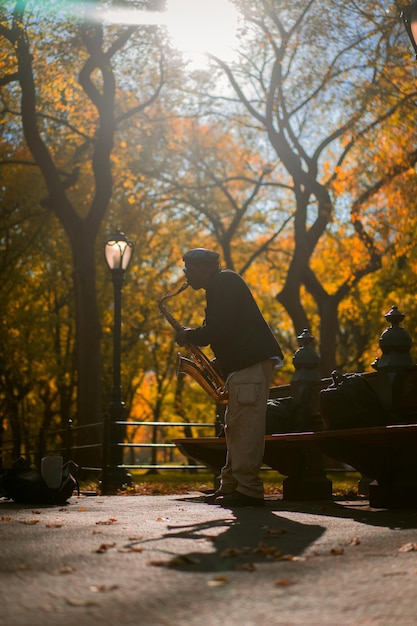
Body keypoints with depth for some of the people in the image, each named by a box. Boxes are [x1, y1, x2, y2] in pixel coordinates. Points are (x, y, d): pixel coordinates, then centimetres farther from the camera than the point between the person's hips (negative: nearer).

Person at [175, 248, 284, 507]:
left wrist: (190, 336, -4)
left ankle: (248, 490, -16)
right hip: (244, 364, 11)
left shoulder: (224, 282, -6)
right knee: (236, 427, 12)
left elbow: (221, 328, -18)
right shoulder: (219, 287, 25)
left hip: (253, 362, -11)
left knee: (246, 424, -14)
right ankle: (231, 486, 16)